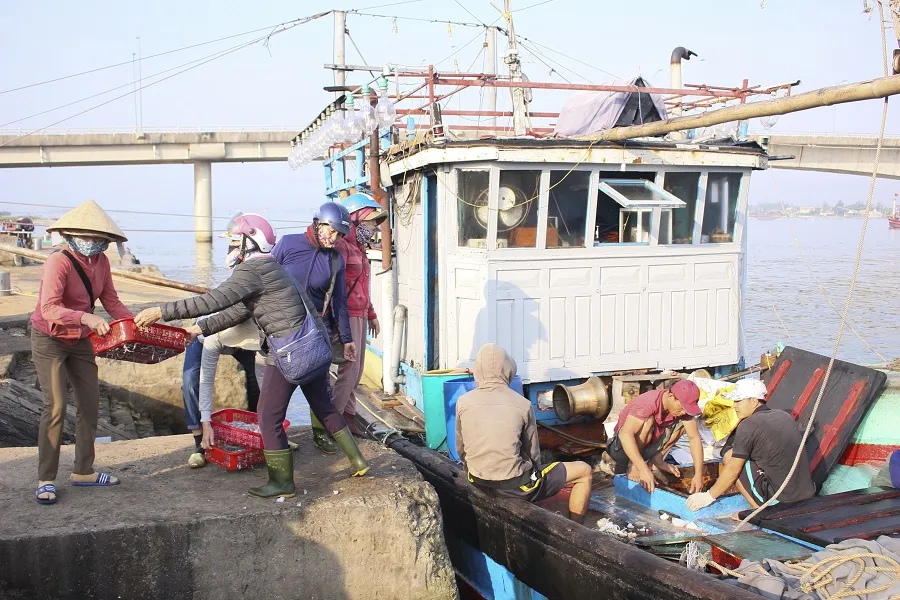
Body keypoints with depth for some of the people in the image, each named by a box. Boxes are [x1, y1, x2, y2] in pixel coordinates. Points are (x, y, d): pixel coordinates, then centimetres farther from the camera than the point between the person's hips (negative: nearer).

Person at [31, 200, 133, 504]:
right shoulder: (58, 263, -25)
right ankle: (46, 480, -1)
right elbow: (49, 309, -36)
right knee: (56, 407, -12)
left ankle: (83, 471, 21)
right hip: (49, 340, -7)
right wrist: (86, 318, -50)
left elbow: (112, 302, 0)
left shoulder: (101, 262, -3)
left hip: (80, 341, 7)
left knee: (90, 404, 8)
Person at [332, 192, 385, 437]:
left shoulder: (358, 249, 18)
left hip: (360, 316, 10)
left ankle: (348, 415, 22)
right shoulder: (341, 247, -14)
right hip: (348, 316, -10)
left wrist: (371, 315, 31)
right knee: (349, 370, -8)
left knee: (356, 371, 13)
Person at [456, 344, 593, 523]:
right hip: (514, 486, -5)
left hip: (478, 483, 5)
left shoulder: (463, 402, -6)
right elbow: (533, 454, -2)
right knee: (584, 470, 12)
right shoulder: (522, 404, -12)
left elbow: (461, 451, 5)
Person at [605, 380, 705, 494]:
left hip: (647, 446, 6)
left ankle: (657, 459, 1)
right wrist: (643, 469, -50)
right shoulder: (648, 403, -32)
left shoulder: (683, 405, -13)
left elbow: (694, 437, -14)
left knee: (682, 423, -8)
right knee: (648, 420, -33)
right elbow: (625, 434, -43)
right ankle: (632, 466, -18)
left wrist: (698, 475, -24)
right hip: (621, 446, -6)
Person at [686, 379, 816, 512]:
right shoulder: (783, 415, 12)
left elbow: (733, 470, -8)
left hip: (782, 500, -8)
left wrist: (709, 496, 4)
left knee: (729, 456, 2)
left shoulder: (748, 426, -11)